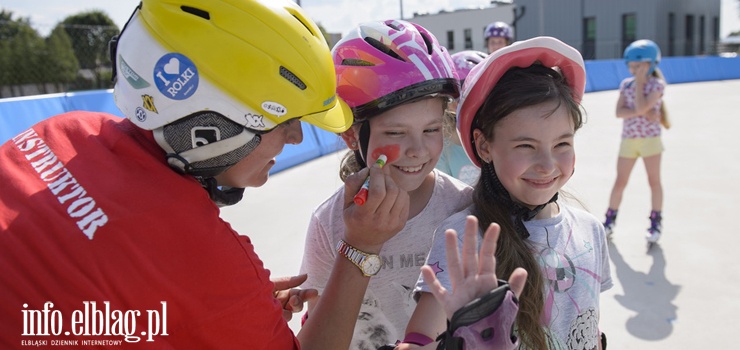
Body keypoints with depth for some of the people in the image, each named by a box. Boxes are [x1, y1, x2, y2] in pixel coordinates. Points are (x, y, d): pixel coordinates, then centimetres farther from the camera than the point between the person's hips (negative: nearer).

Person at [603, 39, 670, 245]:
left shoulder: (657, 85, -6)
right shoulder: (626, 84, 5)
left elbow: (641, 107, -21)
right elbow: (619, 112, -7)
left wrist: (639, 82, -13)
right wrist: (644, 114, -17)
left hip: (650, 139, -3)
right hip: (628, 140, 3)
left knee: (654, 181, 3)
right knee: (620, 182, 6)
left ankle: (656, 223, 13)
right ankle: (610, 219, 17)